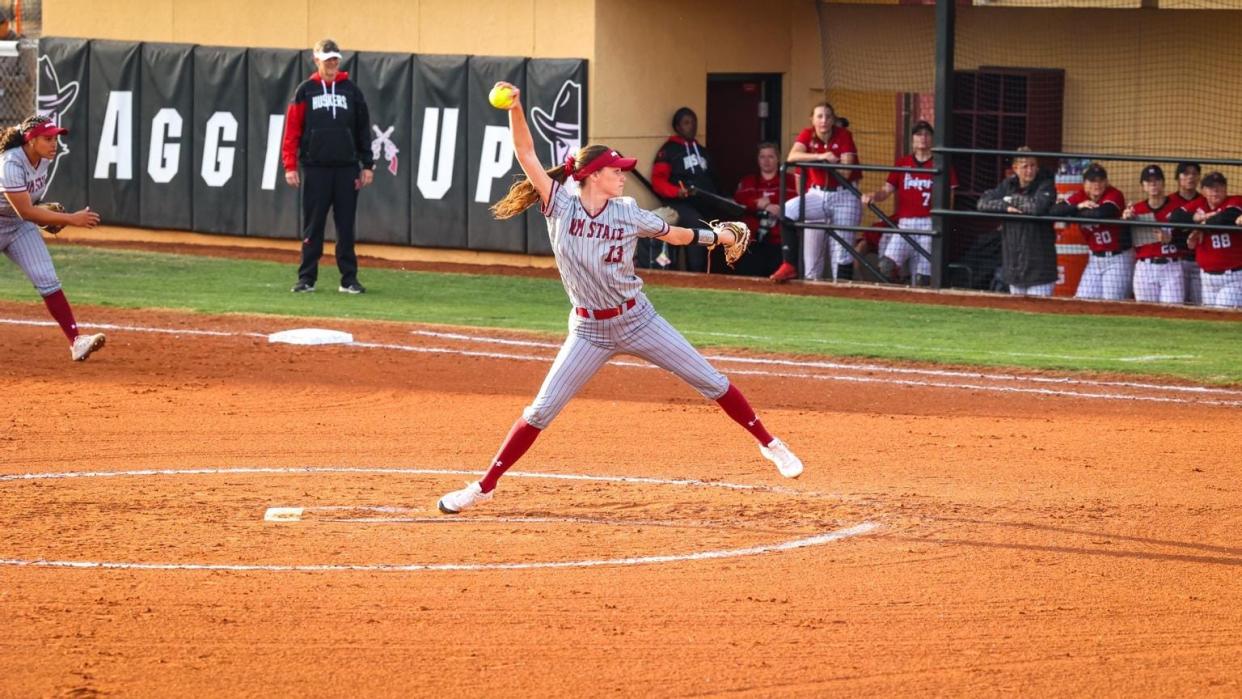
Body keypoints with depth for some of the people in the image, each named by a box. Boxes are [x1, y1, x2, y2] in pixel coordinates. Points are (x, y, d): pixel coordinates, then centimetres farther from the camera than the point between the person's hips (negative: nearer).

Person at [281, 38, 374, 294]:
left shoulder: (351, 90, 7)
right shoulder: (305, 91, 4)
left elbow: (363, 129, 8)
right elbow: (292, 129, 1)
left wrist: (368, 165, 3)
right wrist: (290, 166, -7)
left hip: (346, 168, 1)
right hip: (315, 168, -1)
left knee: (346, 226, 3)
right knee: (312, 226, 2)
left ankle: (349, 279, 7)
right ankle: (307, 278, 7)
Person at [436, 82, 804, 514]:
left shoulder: (628, 214, -5)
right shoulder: (560, 206, -9)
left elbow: (673, 234, 14)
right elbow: (526, 154, -17)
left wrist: (715, 238, 16)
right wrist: (515, 108, -28)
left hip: (637, 320, 2)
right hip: (589, 331, -2)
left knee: (711, 383, 3)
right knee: (541, 411, -4)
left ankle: (768, 445, 20)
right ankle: (484, 487, 6)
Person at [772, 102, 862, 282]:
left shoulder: (843, 136, -8)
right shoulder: (807, 135, -2)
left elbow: (845, 173, -14)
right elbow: (792, 157, -23)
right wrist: (820, 156, -33)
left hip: (843, 197, -2)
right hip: (817, 195, 2)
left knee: (841, 250, -6)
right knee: (788, 210, -24)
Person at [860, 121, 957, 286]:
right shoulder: (902, 164, 14)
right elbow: (886, 190, 8)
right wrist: (873, 196, -14)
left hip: (928, 223, -2)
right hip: (904, 222, 2)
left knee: (922, 277, -8)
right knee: (886, 265, -18)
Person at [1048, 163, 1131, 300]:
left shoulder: (1114, 195, -14)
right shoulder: (1080, 196, 1)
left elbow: (1101, 213, -34)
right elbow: (1054, 210, -10)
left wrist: (1075, 213, -18)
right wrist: (1078, 206, -24)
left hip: (1119, 258, -6)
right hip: (1095, 258, 6)